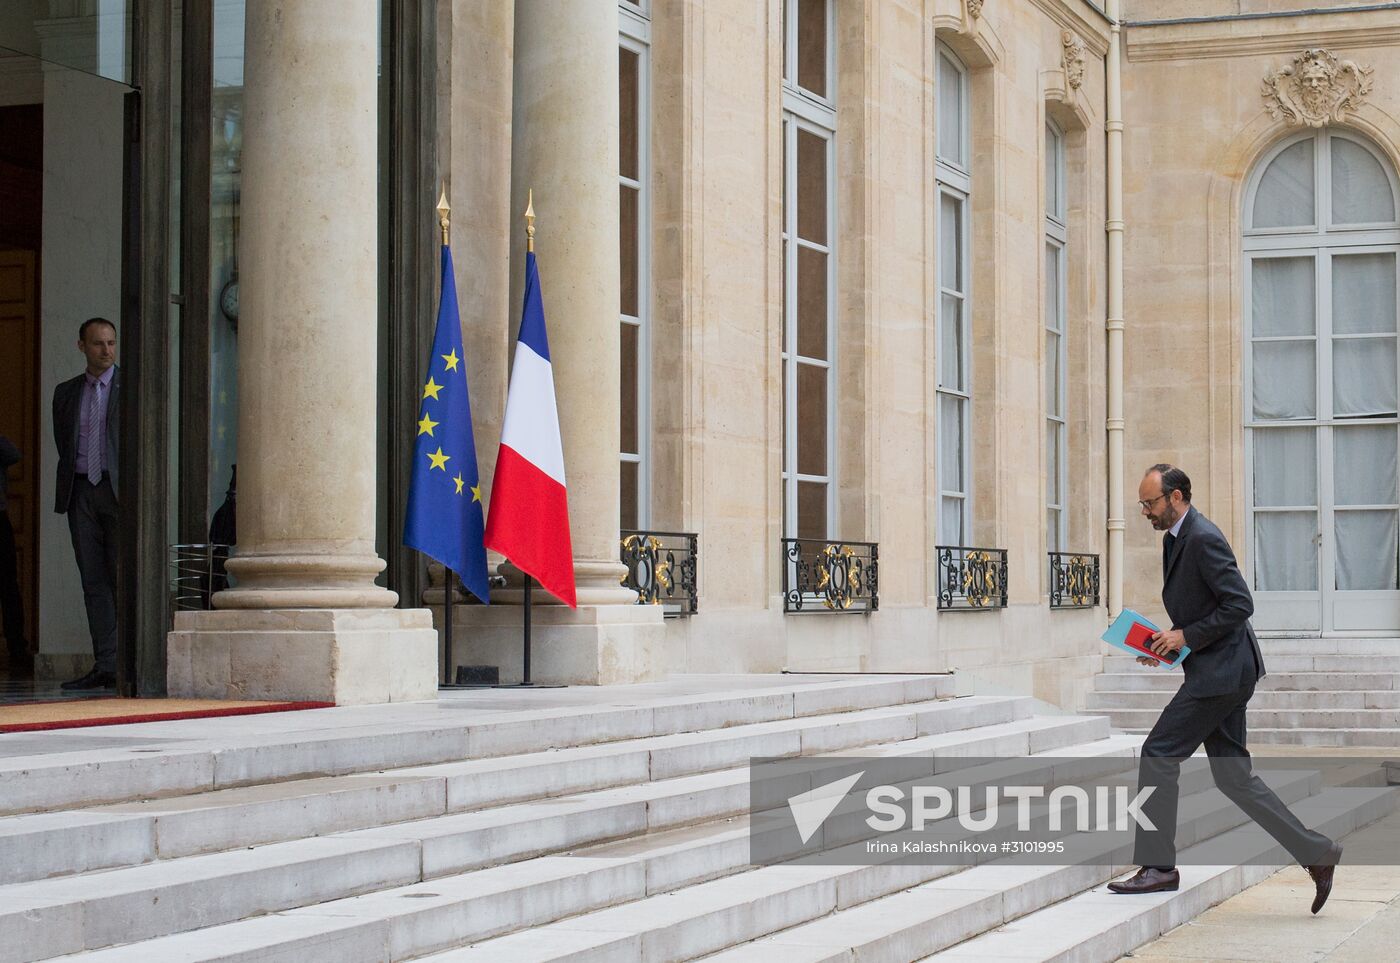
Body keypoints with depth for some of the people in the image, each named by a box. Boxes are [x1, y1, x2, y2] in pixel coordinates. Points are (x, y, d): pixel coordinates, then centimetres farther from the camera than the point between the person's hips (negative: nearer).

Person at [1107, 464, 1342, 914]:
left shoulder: (1203, 539, -16)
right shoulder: (1176, 538, 16)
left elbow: (1240, 603, -21)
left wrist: (1186, 637, -18)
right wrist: (1169, 642, 10)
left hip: (1222, 670, -10)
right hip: (1220, 672, 10)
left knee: (1159, 752, -7)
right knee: (1233, 775, 9)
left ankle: (1158, 867, -1)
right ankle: (1317, 854, 14)